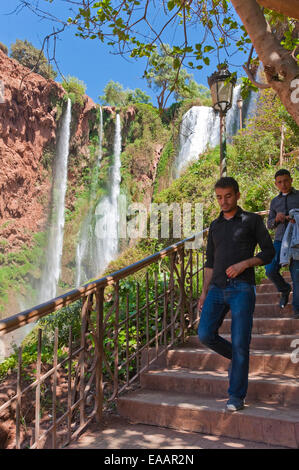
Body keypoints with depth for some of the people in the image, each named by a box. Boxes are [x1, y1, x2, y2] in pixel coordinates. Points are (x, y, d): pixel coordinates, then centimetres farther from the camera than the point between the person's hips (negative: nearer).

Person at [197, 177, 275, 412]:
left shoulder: (252, 220, 5)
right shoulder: (215, 226, 18)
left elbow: (269, 252, 3)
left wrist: (244, 263, -13)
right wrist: (204, 292, 13)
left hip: (242, 288, -4)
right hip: (217, 288, 4)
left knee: (240, 343, -5)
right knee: (206, 334, -7)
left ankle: (236, 396, 8)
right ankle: (235, 357, 22)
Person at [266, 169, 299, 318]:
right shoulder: (275, 202, 16)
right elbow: (269, 224, 16)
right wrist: (277, 219, -8)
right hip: (280, 240, 3)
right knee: (271, 271, -9)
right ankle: (285, 289, 19)